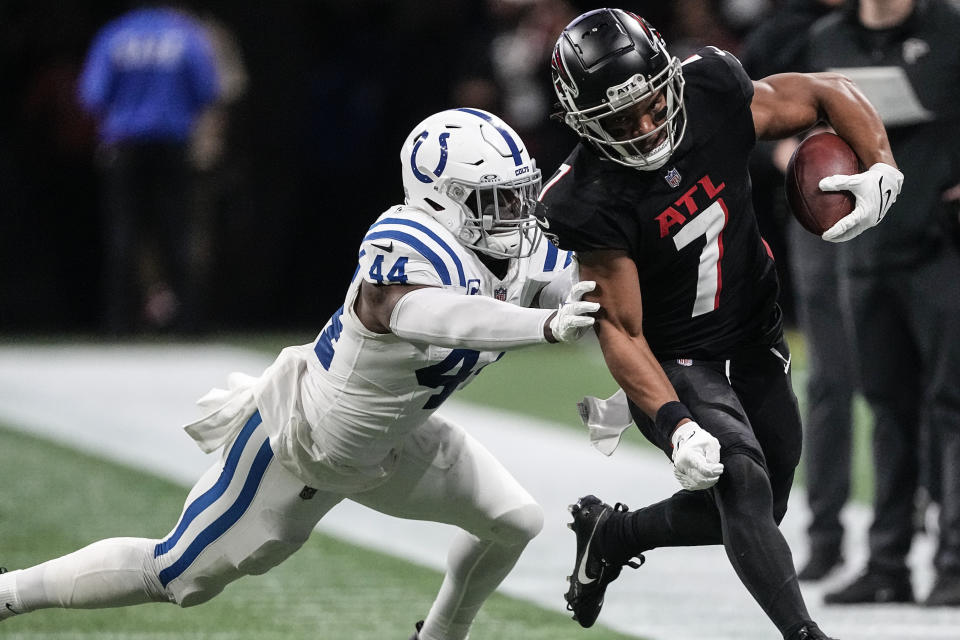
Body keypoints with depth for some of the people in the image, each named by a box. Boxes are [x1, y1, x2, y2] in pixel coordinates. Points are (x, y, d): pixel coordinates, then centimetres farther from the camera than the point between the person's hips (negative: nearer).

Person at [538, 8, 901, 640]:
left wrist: (881, 169, -20)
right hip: (675, 367, -6)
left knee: (756, 515, 16)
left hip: (757, 348, 6)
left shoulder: (713, 94, -16)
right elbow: (621, 331, -22)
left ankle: (611, 533, 37)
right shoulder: (589, 202, -26)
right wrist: (675, 426, -34)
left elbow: (829, 93, -2)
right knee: (742, 478, -30)